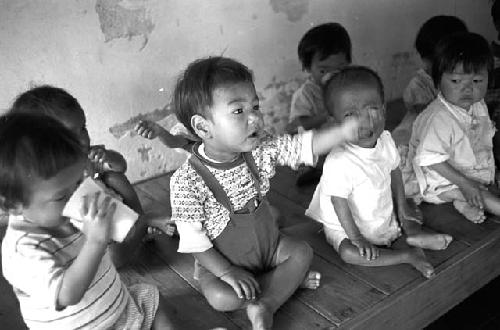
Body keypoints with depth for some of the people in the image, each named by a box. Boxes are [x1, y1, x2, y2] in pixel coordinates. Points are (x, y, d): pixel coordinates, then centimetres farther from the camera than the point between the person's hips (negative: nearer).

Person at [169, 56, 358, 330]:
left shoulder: (261, 150, -13)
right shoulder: (186, 181, -27)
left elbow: (303, 146, -15)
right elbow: (192, 240, -21)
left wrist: (345, 130, -29)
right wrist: (227, 272, -23)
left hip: (268, 245, 5)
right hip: (221, 262, -4)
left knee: (302, 252, -7)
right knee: (221, 298, -27)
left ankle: (264, 306, -9)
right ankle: (288, 280, -6)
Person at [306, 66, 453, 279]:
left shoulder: (385, 141, -11)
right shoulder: (338, 162, -34)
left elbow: (394, 172, 7)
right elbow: (339, 203, -26)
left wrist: (402, 207, 10)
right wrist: (356, 238, -22)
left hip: (386, 218, 7)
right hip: (345, 227, -7)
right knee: (349, 253, -31)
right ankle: (406, 254, -20)